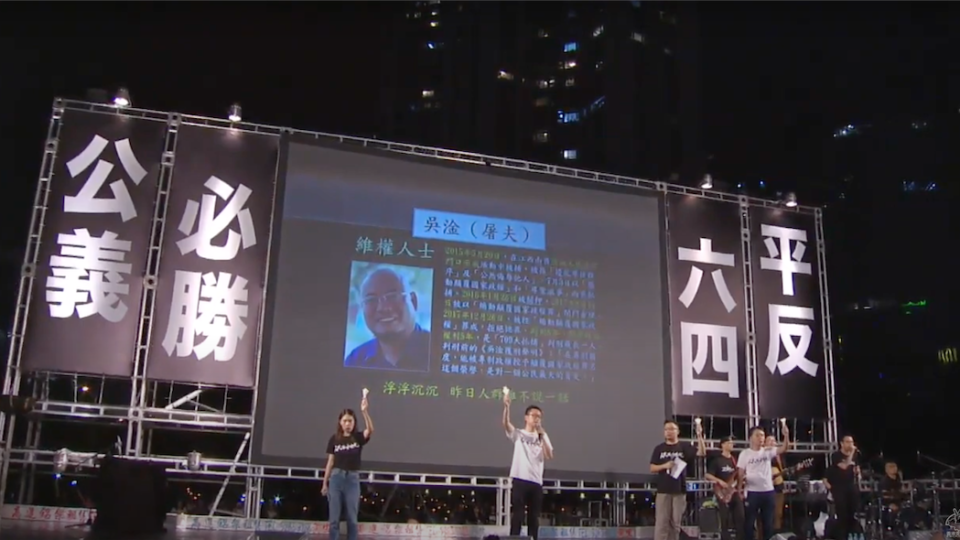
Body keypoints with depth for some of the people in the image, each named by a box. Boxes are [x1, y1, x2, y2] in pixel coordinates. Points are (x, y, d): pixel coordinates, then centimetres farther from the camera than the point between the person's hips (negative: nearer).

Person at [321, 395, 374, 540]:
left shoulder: (358, 437, -1)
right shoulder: (335, 439, 4)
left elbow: (370, 430, -23)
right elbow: (330, 462, 8)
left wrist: (365, 411, -37)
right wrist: (324, 483, 7)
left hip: (352, 479, -1)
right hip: (336, 477, 1)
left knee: (352, 518, 3)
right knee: (334, 518, 4)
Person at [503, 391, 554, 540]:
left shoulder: (543, 437, 16)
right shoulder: (518, 434, 6)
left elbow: (549, 456, 0)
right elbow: (506, 424, -15)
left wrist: (542, 434, -7)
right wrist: (506, 406, -33)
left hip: (536, 482, 4)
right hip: (520, 480, -4)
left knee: (534, 518, 6)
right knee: (517, 516, -5)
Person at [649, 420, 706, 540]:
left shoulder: (684, 446, 5)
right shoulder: (659, 448, 7)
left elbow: (702, 453, -9)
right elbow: (652, 469, 6)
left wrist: (699, 436, -22)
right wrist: (664, 466, -13)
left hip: (679, 490, 1)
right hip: (663, 491, 0)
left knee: (675, 523, 7)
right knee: (661, 522, -4)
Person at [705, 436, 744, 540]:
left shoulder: (735, 460, 14)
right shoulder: (717, 460, -3)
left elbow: (739, 475, 18)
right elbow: (707, 475, -8)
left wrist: (739, 489, 5)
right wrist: (720, 481, -20)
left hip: (735, 492, 5)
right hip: (723, 493, -5)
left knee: (740, 518, 2)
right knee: (725, 520, -1)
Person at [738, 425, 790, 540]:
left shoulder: (768, 451, 6)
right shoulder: (745, 454, 0)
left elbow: (784, 448, -10)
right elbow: (740, 473, -1)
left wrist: (786, 435, -28)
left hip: (768, 491, 3)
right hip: (752, 492, -3)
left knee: (768, 523, 10)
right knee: (749, 523, 1)